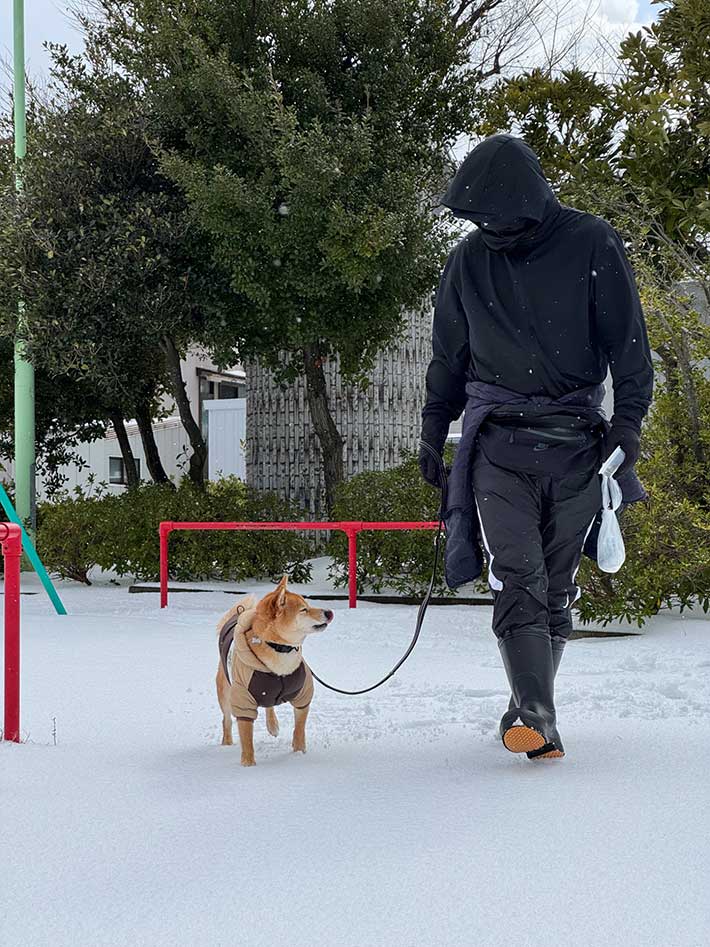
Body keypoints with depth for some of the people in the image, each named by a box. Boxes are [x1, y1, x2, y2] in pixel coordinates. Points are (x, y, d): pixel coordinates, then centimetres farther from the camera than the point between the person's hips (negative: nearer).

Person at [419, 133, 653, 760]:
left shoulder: (593, 246, -1)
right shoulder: (469, 261, 7)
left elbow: (629, 343, 1)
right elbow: (449, 357, 17)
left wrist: (628, 421, -8)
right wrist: (433, 433, 16)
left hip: (576, 443, 0)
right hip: (498, 444, 1)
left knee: (557, 590, 5)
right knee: (519, 583, -14)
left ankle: (529, 706, 17)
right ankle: (538, 717, -21)